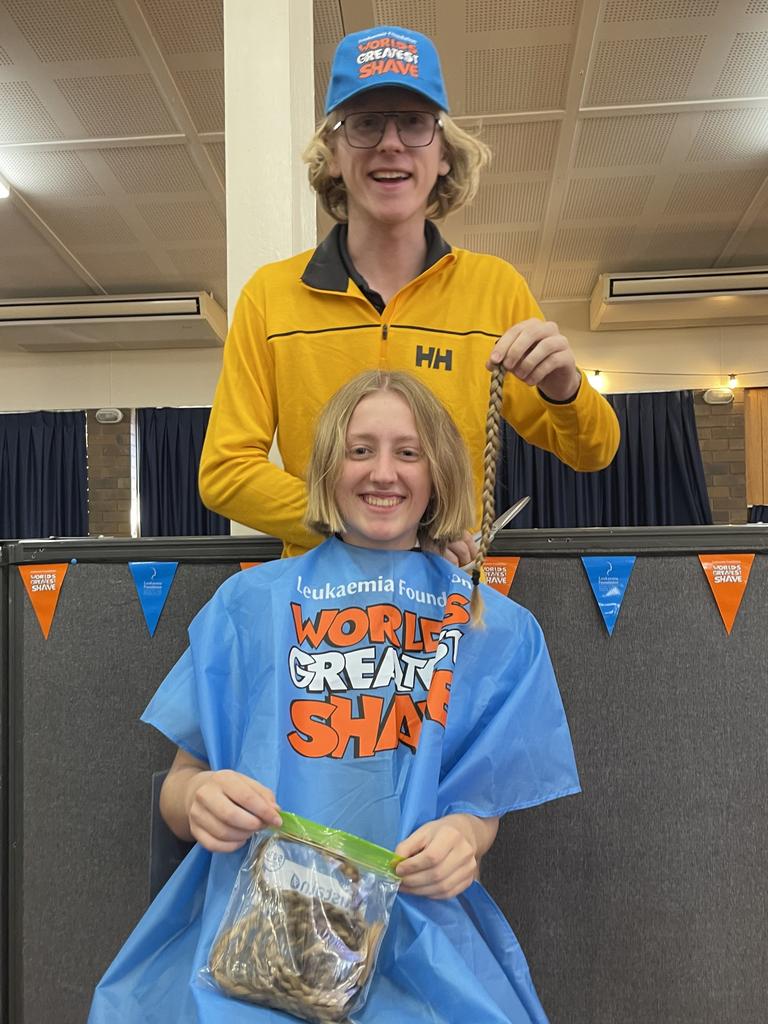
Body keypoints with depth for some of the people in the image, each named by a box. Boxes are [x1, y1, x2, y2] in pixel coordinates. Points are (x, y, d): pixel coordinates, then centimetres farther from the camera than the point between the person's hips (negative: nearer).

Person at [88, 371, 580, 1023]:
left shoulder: (494, 628, 10)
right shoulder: (251, 600, 8)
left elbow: (482, 795, 12)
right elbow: (181, 784, 9)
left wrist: (464, 835, -11)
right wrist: (201, 798, -15)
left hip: (418, 928, 2)